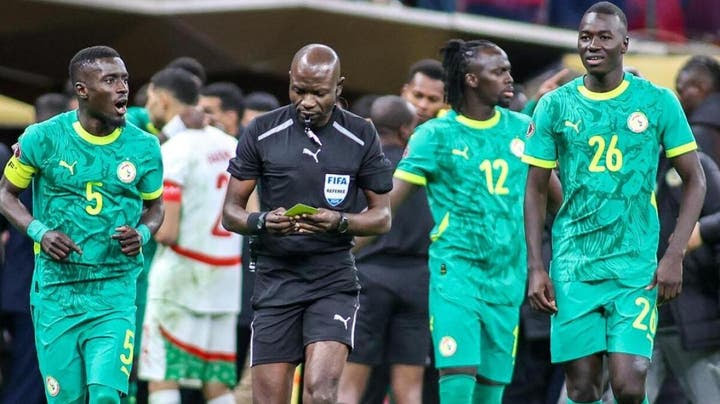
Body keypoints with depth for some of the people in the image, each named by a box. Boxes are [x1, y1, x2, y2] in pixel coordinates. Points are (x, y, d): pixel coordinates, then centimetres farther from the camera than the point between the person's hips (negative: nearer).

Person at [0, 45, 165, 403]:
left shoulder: (144, 148, 1)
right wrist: (40, 232, -10)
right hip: (55, 292, 0)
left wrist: (141, 234, -6)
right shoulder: (43, 140, -4)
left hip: (114, 293, 0)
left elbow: (155, 207, 17)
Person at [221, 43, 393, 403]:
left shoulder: (361, 137, 2)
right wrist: (261, 222, -19)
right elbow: (231, 212, 4)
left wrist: (339, 222, -16)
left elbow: (382, 217, 5)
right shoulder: (262, 132, 2)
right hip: (275, 277, 1)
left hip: (333, 280, -1)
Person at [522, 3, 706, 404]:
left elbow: (695, 180, 4)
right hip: (573, 267, 2)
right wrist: (536, 266, 1)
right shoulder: (555, 106, 4)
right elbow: (536, 190, 10)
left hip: (636, 266, -2)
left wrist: (674, 256, -5)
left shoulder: (658, 102, 0)